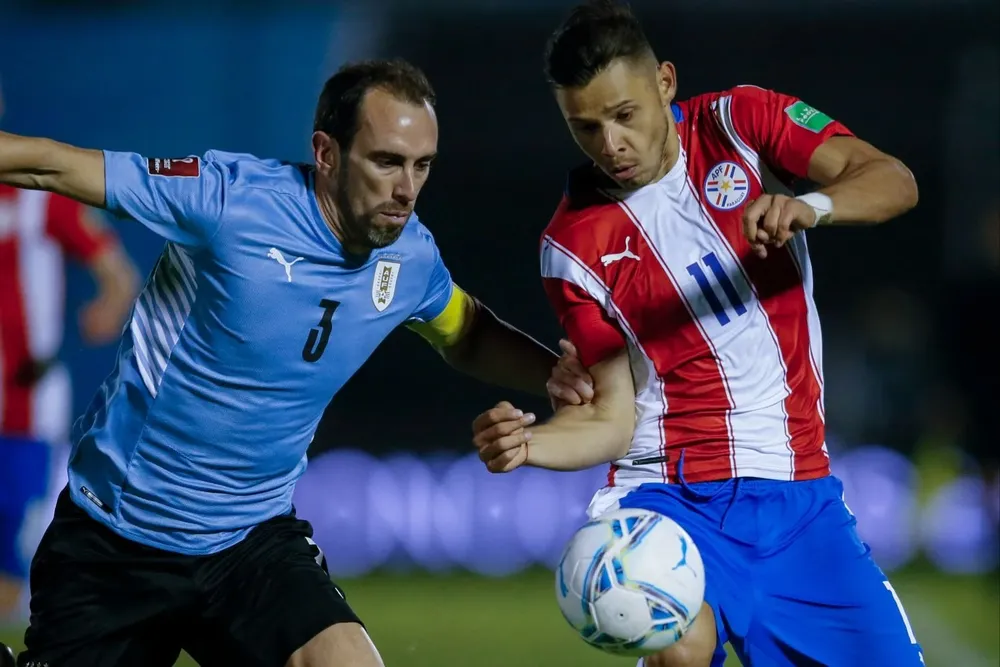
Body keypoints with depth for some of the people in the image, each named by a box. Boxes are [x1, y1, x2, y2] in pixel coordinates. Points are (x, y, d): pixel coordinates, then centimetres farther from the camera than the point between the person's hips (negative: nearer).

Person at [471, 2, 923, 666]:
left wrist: (813, 205, -34)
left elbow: (894, 181, -13)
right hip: (670, 492, -3)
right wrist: (526, 444, -21)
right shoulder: (574, 244, -2)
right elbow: (613, 419, -1)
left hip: (801, 496, 3)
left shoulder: (740, 121, -1)